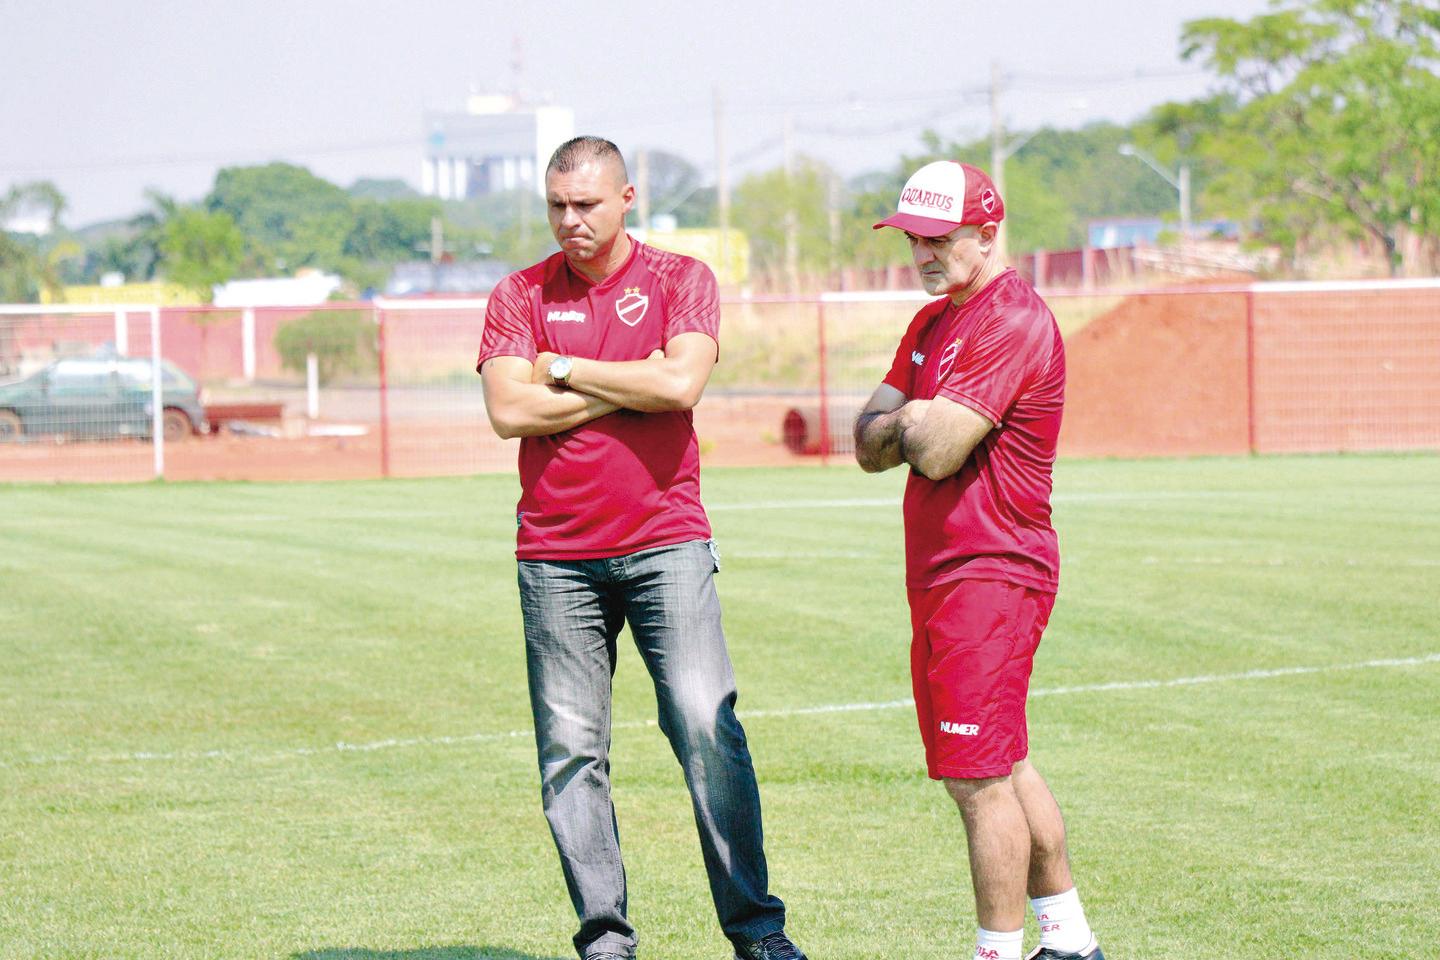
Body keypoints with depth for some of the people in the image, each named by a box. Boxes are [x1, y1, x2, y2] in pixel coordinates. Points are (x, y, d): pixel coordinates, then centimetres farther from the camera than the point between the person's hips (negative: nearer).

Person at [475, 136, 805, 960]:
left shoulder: (681, 279, 6)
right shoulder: (521, 296, 9)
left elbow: (682, 383, -12)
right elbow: (509, 410, -6)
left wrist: (566, 370, -5)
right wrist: (635, 388, -6)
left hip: (667, 542, -2)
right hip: (556, 554, 2)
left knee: (707, 727, -9)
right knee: (571, 750, -1)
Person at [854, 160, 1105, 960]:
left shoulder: (1013, 321, -15)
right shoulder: (934, 322, 17)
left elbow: (938, 453, -22)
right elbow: (870, 445, 14)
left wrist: (914, 423, -1)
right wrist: (906, 423, -6)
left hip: (990, 576, -10)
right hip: (941, 575, 10)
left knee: (982, 777, -9)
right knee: (1003, 767, 16)